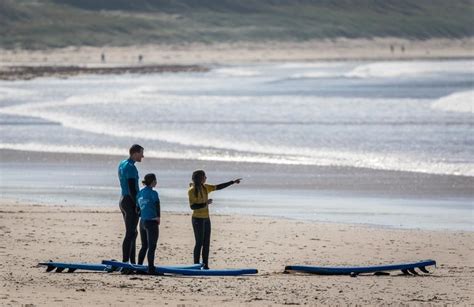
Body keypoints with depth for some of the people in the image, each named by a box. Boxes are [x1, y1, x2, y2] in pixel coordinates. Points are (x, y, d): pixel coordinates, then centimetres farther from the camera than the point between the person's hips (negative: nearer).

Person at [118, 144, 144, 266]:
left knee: (132, 233, 15)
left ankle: (132, 261, 17)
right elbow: (132, 188, -21)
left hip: (123, 199, 10)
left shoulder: (122, 164, 14)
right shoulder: (130, 167, -16)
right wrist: (138, 204, -19)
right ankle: (125, 262, -12)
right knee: (130, 234, -9)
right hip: (130, 202, -10)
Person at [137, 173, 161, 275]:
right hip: (151, 222, -7)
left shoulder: (140, 193, 10)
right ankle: (151, 269, -4)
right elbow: (157, 206, -13)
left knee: (144, 246, 16)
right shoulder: (153, 193, -11)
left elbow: (138, 207, 12)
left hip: (142, 222, 7)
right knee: (152, 247, -3)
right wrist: (158, 217, 1)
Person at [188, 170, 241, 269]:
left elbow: (219, 187, 15)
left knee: (206, 243, 5)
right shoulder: (192, 190, -11)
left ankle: (205, 265, 8)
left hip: (206, 218, 7)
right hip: (198, 219, -7)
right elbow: (192, 206, -17)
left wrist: (233, 182, 15)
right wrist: (205, 204, -23)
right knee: (199, 242, -9)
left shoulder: (205, 187, 9)